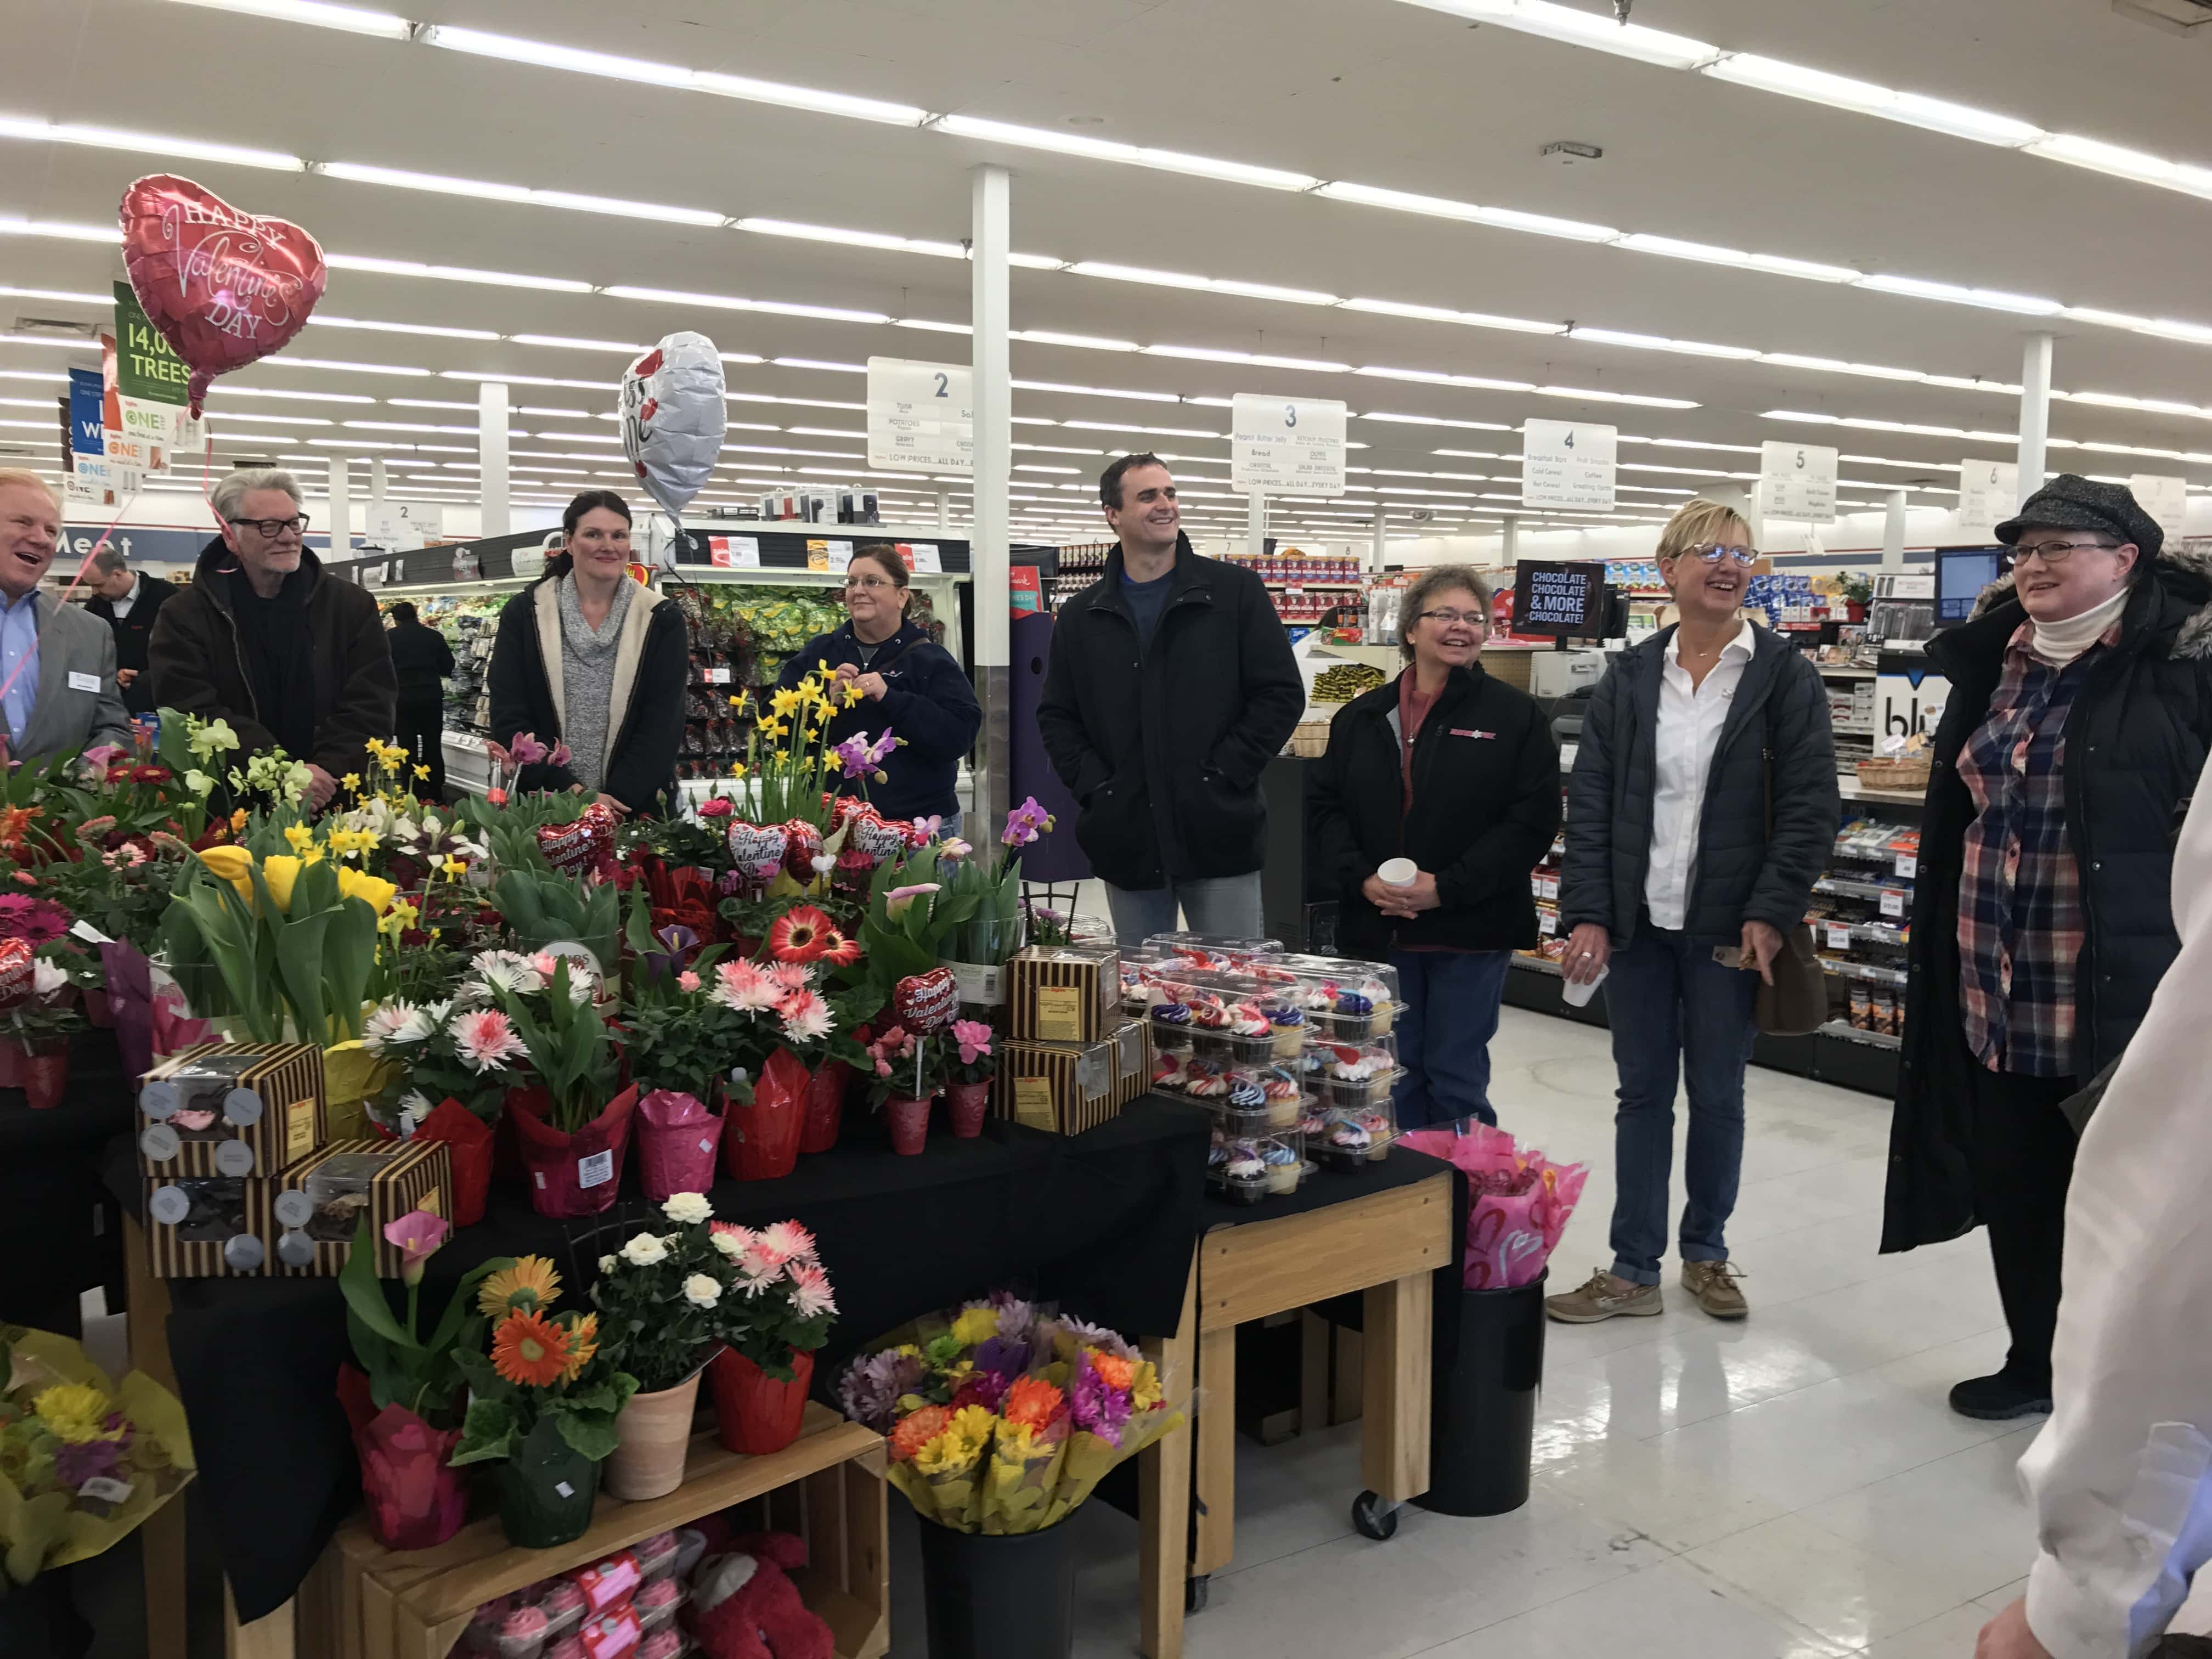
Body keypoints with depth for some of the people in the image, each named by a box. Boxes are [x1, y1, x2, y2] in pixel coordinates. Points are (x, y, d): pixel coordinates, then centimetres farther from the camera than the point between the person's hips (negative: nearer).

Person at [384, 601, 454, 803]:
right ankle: (434, 797, 10)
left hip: (402, 699, -1)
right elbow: (448, 667, 5)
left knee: (407, 749, 6)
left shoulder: (390, 637, 0)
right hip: (431, 697, 1)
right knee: (433, 748, 8)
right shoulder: (434, 636, 1)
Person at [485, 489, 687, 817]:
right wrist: (569, 791, -16)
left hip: (636, 809, 0)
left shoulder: (663, 621, 1)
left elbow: (663, 724, -6)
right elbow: (509, 719, -5)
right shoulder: (523, 614, 1)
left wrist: (618, 798, -18)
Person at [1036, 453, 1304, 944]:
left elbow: (1282, 694, -2)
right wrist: (1093, 784, -2)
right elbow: (1057, 716, 13)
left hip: (1219, 834, -2)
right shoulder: (1080, 616, 9)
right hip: (1127, 842, 3)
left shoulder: (1236, 591, 0)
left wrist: (1225, 773, -10)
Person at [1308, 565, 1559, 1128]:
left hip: (1470, 932, -3)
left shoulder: (1515, 716, -2)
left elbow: (1533, 819, -9)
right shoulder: (1361, 717, 9)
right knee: (1394, 1078, 12)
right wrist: (1362, 879, -11)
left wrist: (1446, 888, -16)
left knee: (1457, 1081, 5)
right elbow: (1325, 807, 7)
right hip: (1378, 928, 3)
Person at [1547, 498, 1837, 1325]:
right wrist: (1587, 913, -6)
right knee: (1642, 1093, 9)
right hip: (1639, 922, 2)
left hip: (1730, 927, -2)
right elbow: (1589, 799, 2)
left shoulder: (1783, 675, -2)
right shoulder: (1630, 677, 4)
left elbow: (1809, 805, -5)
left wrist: (1770, 915, -14)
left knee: (1717, 1095, 10)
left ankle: (1706, 1252, 30)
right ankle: (1633, 1270, 18)